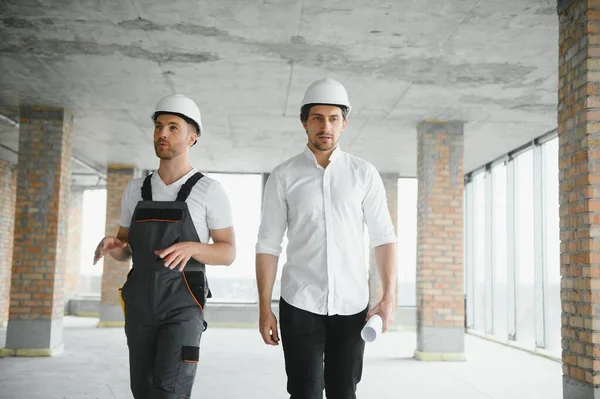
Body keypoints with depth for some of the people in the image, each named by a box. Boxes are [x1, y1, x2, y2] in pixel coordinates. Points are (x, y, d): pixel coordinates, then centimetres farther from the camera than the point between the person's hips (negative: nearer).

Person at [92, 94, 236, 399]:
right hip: (140, 304, 5)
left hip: (183, 305, -5)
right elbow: (125, 250, 17)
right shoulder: (135, 190, 10)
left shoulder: (210, 191, -4)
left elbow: (228, 253, -3)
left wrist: (190, 247, -25)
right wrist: (110, 245, -10)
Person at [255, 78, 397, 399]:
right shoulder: (283, 176, 0)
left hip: (352, 305, 1)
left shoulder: (364, 174, 3)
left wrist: (389, 297, -6)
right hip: (300, 304, -1)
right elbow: (268, 245, 0)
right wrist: (264, 308, -3)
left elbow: (383, 238, 3)